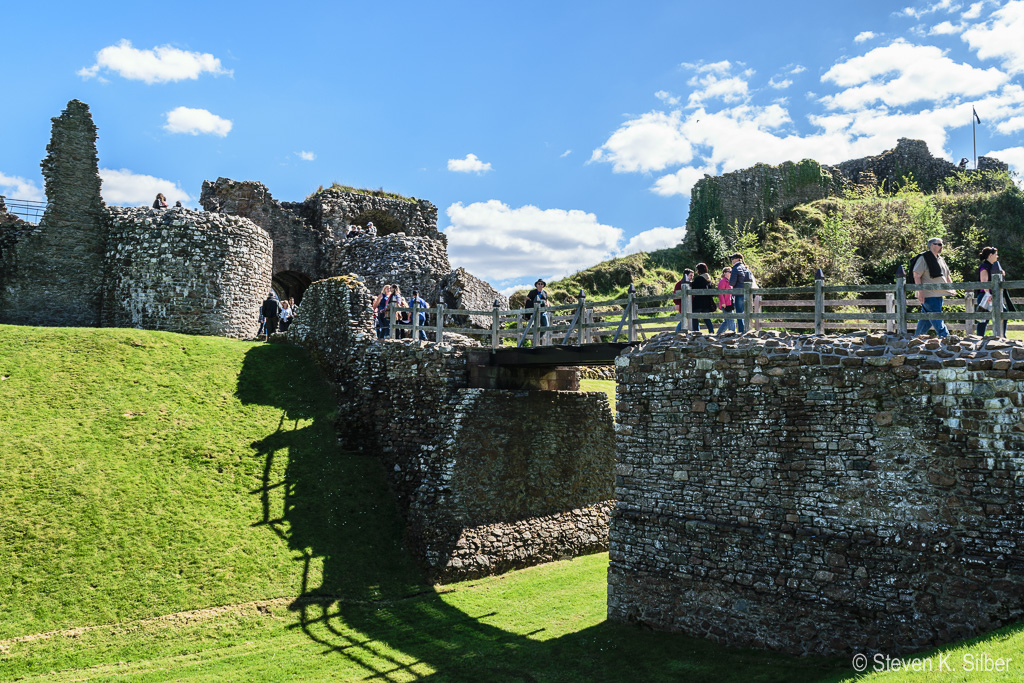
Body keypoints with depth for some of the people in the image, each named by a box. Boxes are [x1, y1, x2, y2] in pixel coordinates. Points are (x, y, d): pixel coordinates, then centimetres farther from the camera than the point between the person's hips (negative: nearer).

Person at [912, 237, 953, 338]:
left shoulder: (940, 259, 19)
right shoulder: (923, 258, -7)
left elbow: (947, 276, 27)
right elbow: (916, 275, -13)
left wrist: (951, 289, 16)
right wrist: (920, 292, -19)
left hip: (939, 294, 8)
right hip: (929, 294, -8)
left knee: (925, 318, 11)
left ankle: (917, 337, 19)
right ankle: (945, 337, -10)